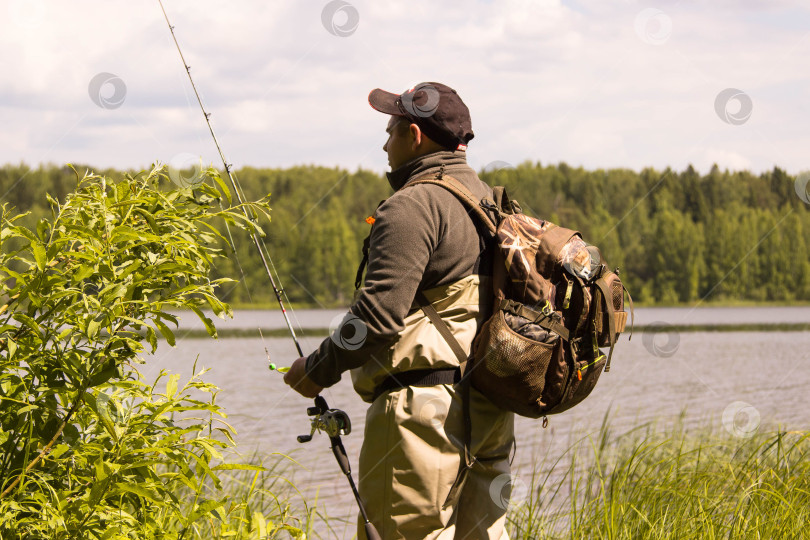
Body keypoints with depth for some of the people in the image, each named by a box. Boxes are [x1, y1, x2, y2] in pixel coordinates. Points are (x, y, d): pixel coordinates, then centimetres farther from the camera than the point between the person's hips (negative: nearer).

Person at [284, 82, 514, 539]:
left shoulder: (414, 207, -12)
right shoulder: (490, 203, 17)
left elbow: (380, 314, -19)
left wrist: (318, 369, -5)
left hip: (424, 408, -9)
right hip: (487, 414, 9)